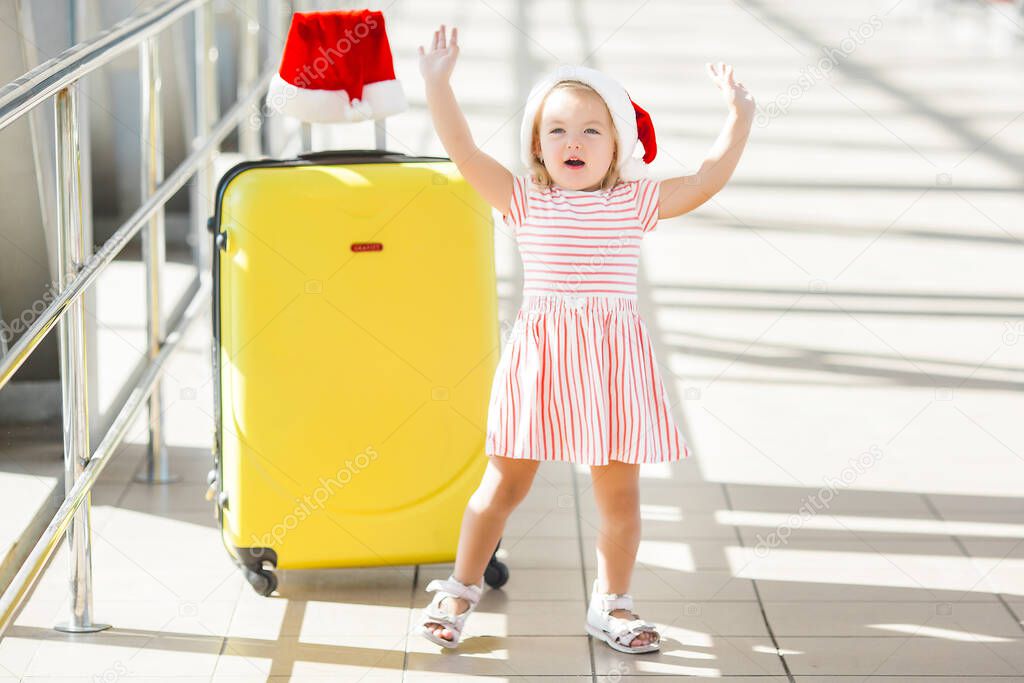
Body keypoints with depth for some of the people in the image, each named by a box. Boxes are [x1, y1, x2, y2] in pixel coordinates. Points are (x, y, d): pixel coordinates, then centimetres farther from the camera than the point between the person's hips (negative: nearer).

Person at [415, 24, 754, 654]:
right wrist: (438, 82, -8)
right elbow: (463, 149, -2)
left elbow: (708, 181, 2)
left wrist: (739, 118, -4)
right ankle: (460, 589, 22)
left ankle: (612, 603, 23)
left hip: (613, 358, 1)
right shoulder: (524, 201, 4)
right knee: (506, 482, 5)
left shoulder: (635, 202, 6)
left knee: (619, 490, 5)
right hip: (542, 357, -1)